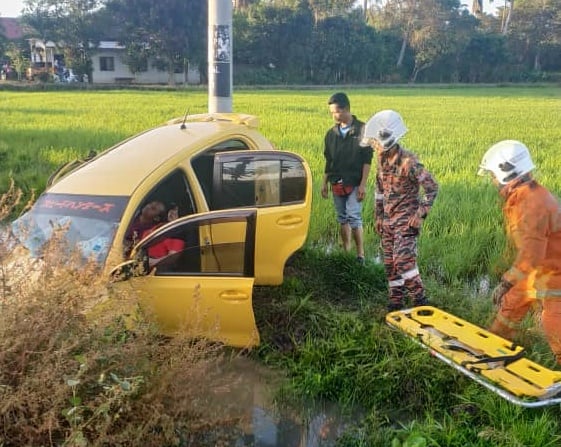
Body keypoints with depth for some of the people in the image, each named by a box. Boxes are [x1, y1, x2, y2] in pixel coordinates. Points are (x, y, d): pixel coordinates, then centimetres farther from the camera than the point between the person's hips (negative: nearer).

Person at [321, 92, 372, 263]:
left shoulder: (362, 130, -6)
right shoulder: (331, 133, 8)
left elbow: (367, 160, -7)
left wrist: (363, 184, -12)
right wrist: (324, 183, 12)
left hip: (354, 183, -5)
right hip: (336, 183, 5)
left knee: (354, 217, -10)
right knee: (342, 219, 11)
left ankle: (360, 255, -1)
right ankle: (346, 252, 20)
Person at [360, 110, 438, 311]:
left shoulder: (408, 161, -19)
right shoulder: (382, 160, 5)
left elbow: (432, 187, -16)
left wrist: (421, 215, -17)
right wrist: (378, 216, 16)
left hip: (406, 220, -8)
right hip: (387, 220, 8)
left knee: (404, 260, -14)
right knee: (390, 262, 10)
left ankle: (420, 300, 0)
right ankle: (396, 301, 21)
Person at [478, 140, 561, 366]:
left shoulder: (532, 205, -31)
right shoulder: (522, 196, 1)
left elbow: (530, 257, -33)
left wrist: (506, 282, -26)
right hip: (537, 272, 10)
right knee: (511, 305, 20)